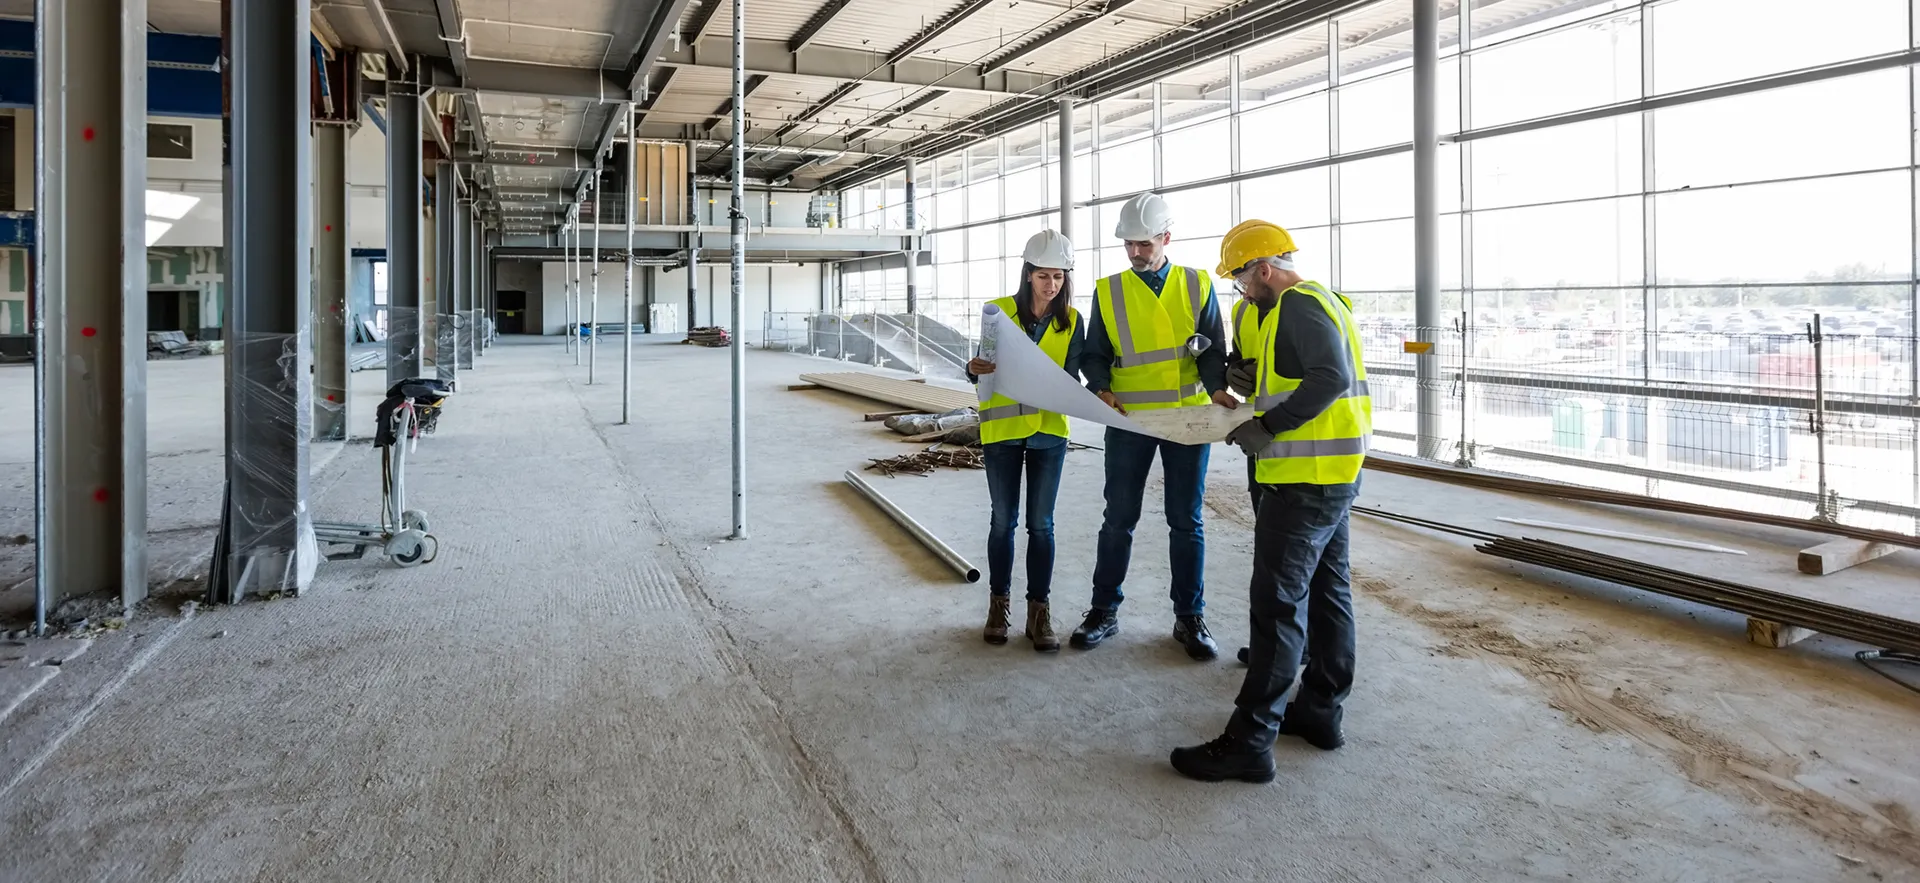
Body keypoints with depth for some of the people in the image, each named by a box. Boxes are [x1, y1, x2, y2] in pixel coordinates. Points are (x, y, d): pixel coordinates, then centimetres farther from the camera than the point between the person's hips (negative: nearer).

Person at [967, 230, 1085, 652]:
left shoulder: (1071, 321, 0)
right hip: (1002, 428, -1)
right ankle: (999, 602, 23)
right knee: (1004, 520, 8)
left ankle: (1038, 610, 13)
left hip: (1048, 430, 1)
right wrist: (975, 369, -27)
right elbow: (981, 370, -4)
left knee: (1041, 523, 4)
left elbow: (1071, 377, 0)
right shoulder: (999, 311, -5)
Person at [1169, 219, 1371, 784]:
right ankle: (1320, 710, 28)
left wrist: (1268, 427, -23)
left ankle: (1250, 741, -7)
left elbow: (1332, 377, -26)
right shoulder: (1322, 301, 19)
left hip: (1306, 478, -11)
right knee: (1327, 591, 16)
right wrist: (1262, 394, 14)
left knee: (1278, 603, -10)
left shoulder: (1298, 304, -14)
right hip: (1334, 475, 11)